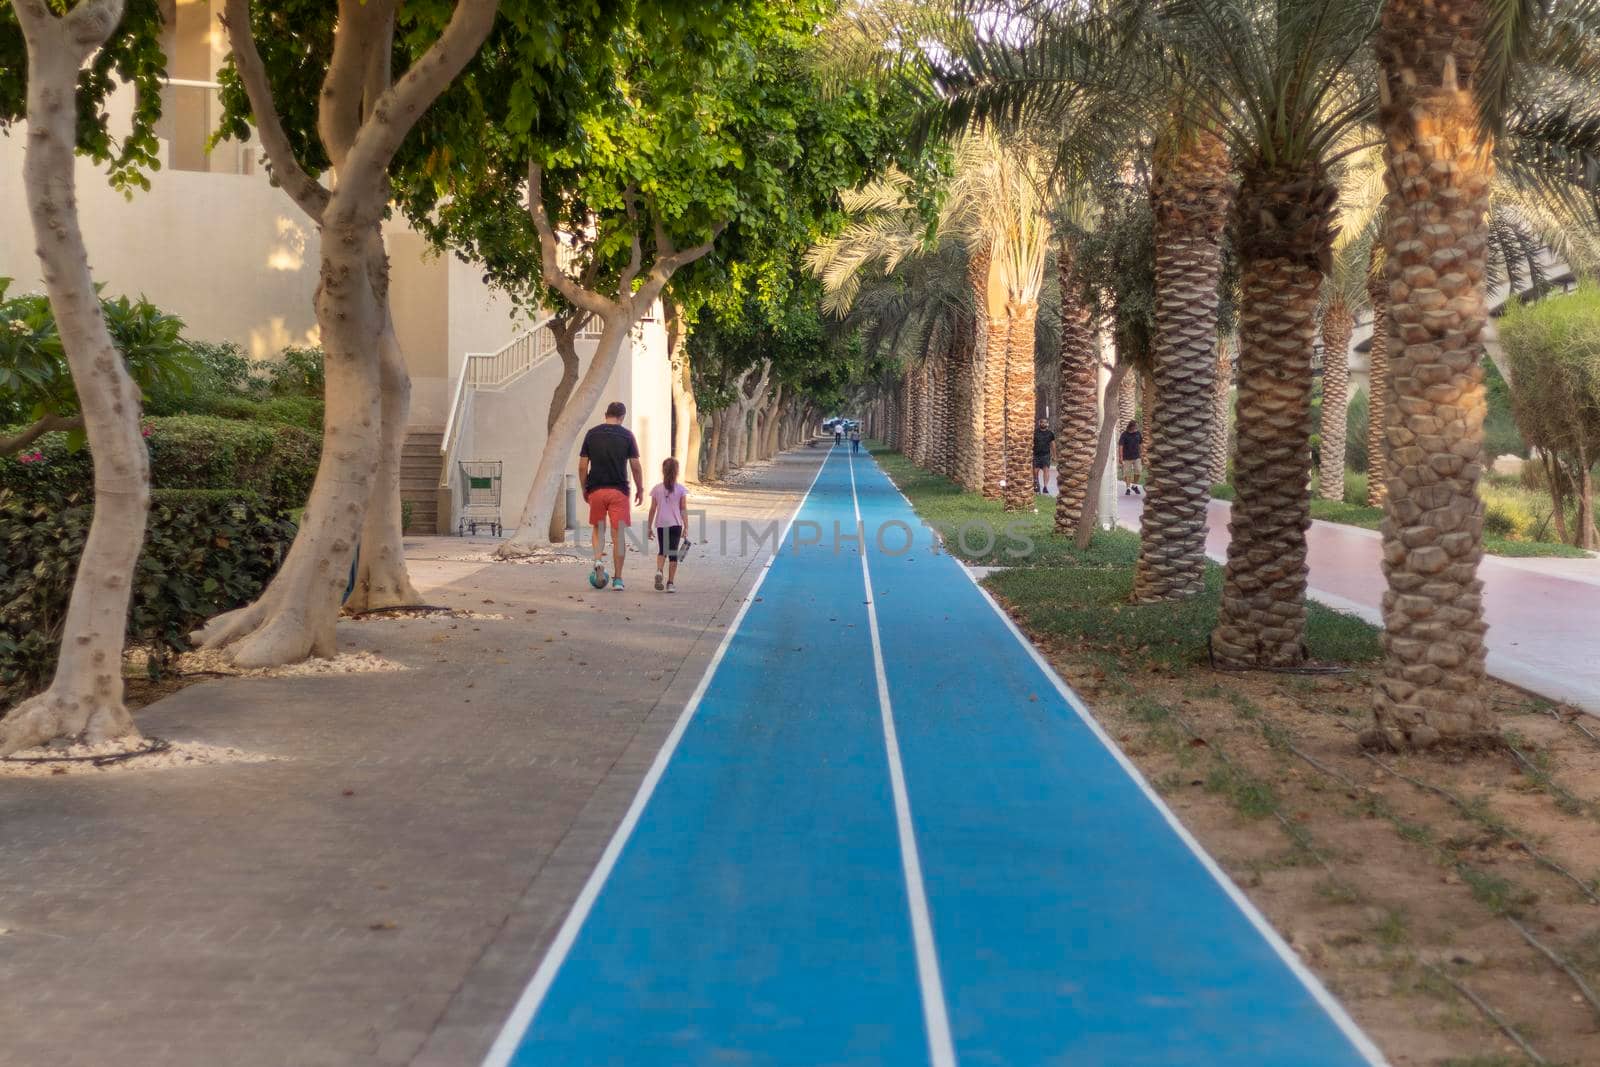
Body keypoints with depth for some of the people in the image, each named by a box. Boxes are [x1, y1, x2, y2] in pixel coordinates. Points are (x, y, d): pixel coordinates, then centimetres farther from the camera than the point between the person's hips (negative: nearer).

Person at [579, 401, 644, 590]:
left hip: (596, 489, 1)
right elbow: (636, 467, -1)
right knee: (618, 534, 3)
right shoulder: (627, 435, -1)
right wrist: (640, 489, 11)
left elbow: (582, 467, 3)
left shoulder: (592, 434, 3)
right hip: (619, 490, -1)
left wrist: (584, 489, 15)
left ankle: (598, 559, -7)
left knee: (598, 528, 19)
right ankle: (618, 579, 4)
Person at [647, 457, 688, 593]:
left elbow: (653, 509, 3)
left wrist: (649, 527, 11)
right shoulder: (680, 489, -1)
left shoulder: (657, 489, 1)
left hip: (661, 524, 1)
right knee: (673, 553, 5)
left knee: (662, 551, 15)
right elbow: (684, 509, -1)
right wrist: (686, 526, 4)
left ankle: (659, 571, -13)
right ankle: (670, 583, 3)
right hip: (675, 524, -1)